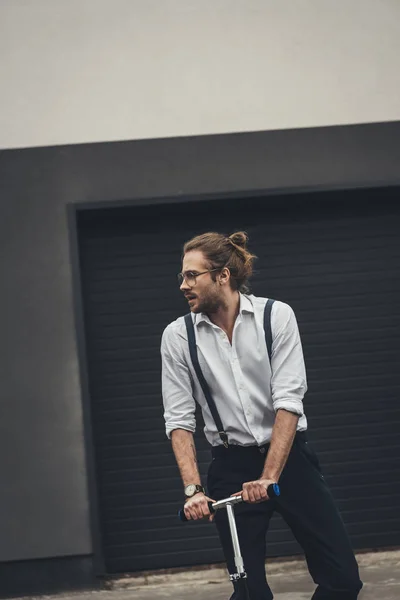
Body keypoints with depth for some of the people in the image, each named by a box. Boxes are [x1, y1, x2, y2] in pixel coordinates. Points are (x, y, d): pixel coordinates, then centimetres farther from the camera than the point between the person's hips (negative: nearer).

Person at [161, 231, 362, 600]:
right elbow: (179, 419, -4)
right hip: (232, 468, 0)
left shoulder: (277, 315, -7)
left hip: (288, 457, 0)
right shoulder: (177, 337, -2)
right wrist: (193, 489, -17)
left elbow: (289, 402, -14)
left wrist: (268, 477, -23)